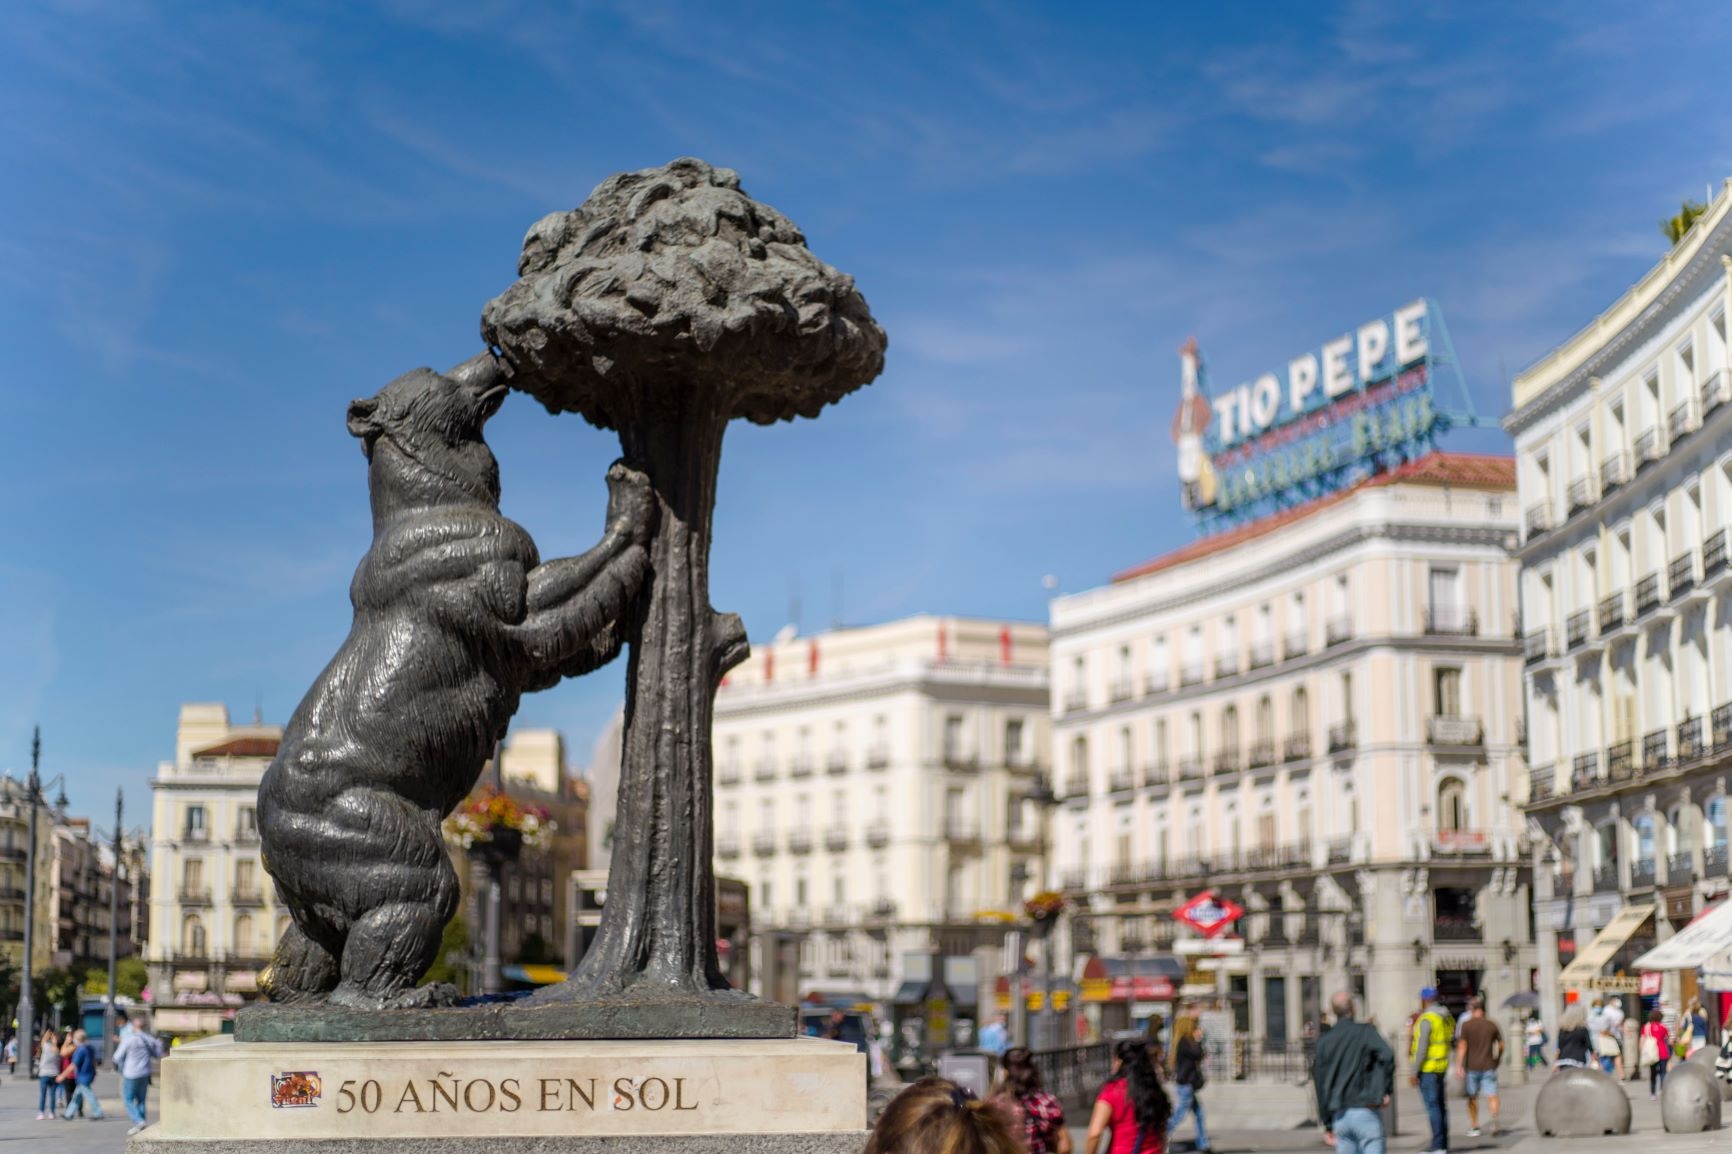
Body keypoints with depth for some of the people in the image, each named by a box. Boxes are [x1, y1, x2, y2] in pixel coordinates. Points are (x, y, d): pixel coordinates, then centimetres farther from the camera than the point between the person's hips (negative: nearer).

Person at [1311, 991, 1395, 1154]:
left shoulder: (1324, 1041, 8)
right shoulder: (1365, 1032, -4)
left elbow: (1320, 1085, 9)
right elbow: (1387, 1056, -22)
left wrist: (1327, 1124, 14)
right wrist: (1386, 1091, -10)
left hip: (1339, 1115, 4)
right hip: (1365, 1111, -4)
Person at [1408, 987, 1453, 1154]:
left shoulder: (1426, 1019, -16)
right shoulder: (1447, 1018, 11)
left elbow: (1422, 1048, -19)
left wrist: (1414, 1072, -15)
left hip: (1427, 1068, -8)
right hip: (1441, 1067, 8)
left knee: (1432, 1106, -6)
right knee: (1440, 1105, 13)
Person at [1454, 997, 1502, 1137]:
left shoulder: (1466, 1025, -4)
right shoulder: (1492, 1025, 4)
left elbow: (1462, 1047, -11)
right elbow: (1500, 1045, 9)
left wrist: (1459, 1066, -12)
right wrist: (1497, 1059, 24)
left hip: (1471, 1067, -1)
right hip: (1488, 1066, 1)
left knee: (1472, 1097, 12)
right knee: (1491, 1095, -3)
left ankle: (1474, 1127, 17)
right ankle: (1494, 1120, -28)